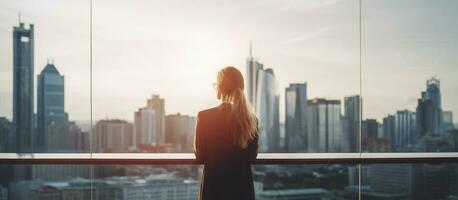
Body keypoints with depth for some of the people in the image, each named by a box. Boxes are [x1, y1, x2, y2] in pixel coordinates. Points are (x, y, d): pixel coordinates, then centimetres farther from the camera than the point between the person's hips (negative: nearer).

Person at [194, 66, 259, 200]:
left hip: (215, 185, -3)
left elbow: (200, 156, -4)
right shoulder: (251, 118, -2)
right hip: (243, 184, 3)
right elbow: (252, 156, 7)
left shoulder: (205, 117, -12)